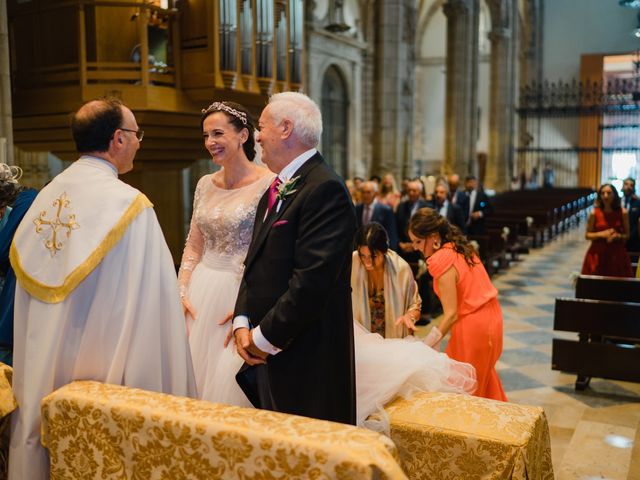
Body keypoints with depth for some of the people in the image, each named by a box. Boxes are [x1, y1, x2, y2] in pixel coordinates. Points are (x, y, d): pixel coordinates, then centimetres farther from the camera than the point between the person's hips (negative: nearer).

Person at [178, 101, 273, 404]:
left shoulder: (268, 183, -11)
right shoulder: (205, 185, 8)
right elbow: (193, 246, 12)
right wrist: (181, 292, 3)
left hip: (243, 292, -6)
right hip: (201, 293, 6)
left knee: (229, 385, 2)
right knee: (193, 376, 13)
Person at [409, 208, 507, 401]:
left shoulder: (441, 260, -21)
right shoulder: (460, 247, 5)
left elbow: (451, 314, -22)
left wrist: (426, 347, -20)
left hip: (473, 326, -9)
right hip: (491, 318, 9)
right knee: (484, 375, 26)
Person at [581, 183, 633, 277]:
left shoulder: (623, 213, -1)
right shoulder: (594, 213, -3)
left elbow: (627, 235, 7)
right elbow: (587, 235, 3)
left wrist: (618, 236, -14)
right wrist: (601, 234, -14)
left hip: (617, 254, 1)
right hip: (598, 255, -1)